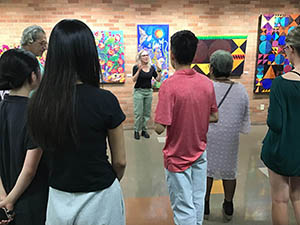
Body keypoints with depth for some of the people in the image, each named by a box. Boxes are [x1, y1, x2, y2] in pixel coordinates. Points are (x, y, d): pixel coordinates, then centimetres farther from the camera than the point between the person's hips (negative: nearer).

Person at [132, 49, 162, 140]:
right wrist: (139, 70, -28)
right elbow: (134, 80, -17)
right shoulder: (136, 67, -6)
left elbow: (158, 79, 4)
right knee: (138, 113, -4)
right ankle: (136, 131, 9)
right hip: (139, 91, -4)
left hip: (149, 91, 4)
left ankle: (144, 130, 20)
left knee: (147, 113, 8)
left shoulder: (152, 68, 5)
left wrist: (159, 70, -10)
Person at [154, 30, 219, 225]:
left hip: (178, 157, -5)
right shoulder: (207, 83, -4)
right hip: (200, 152, 6)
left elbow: (160, 128, -23)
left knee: (183, 207, 8)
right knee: (198, 199, 21)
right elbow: (214, 117, 5)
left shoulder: (169, 85, -22)